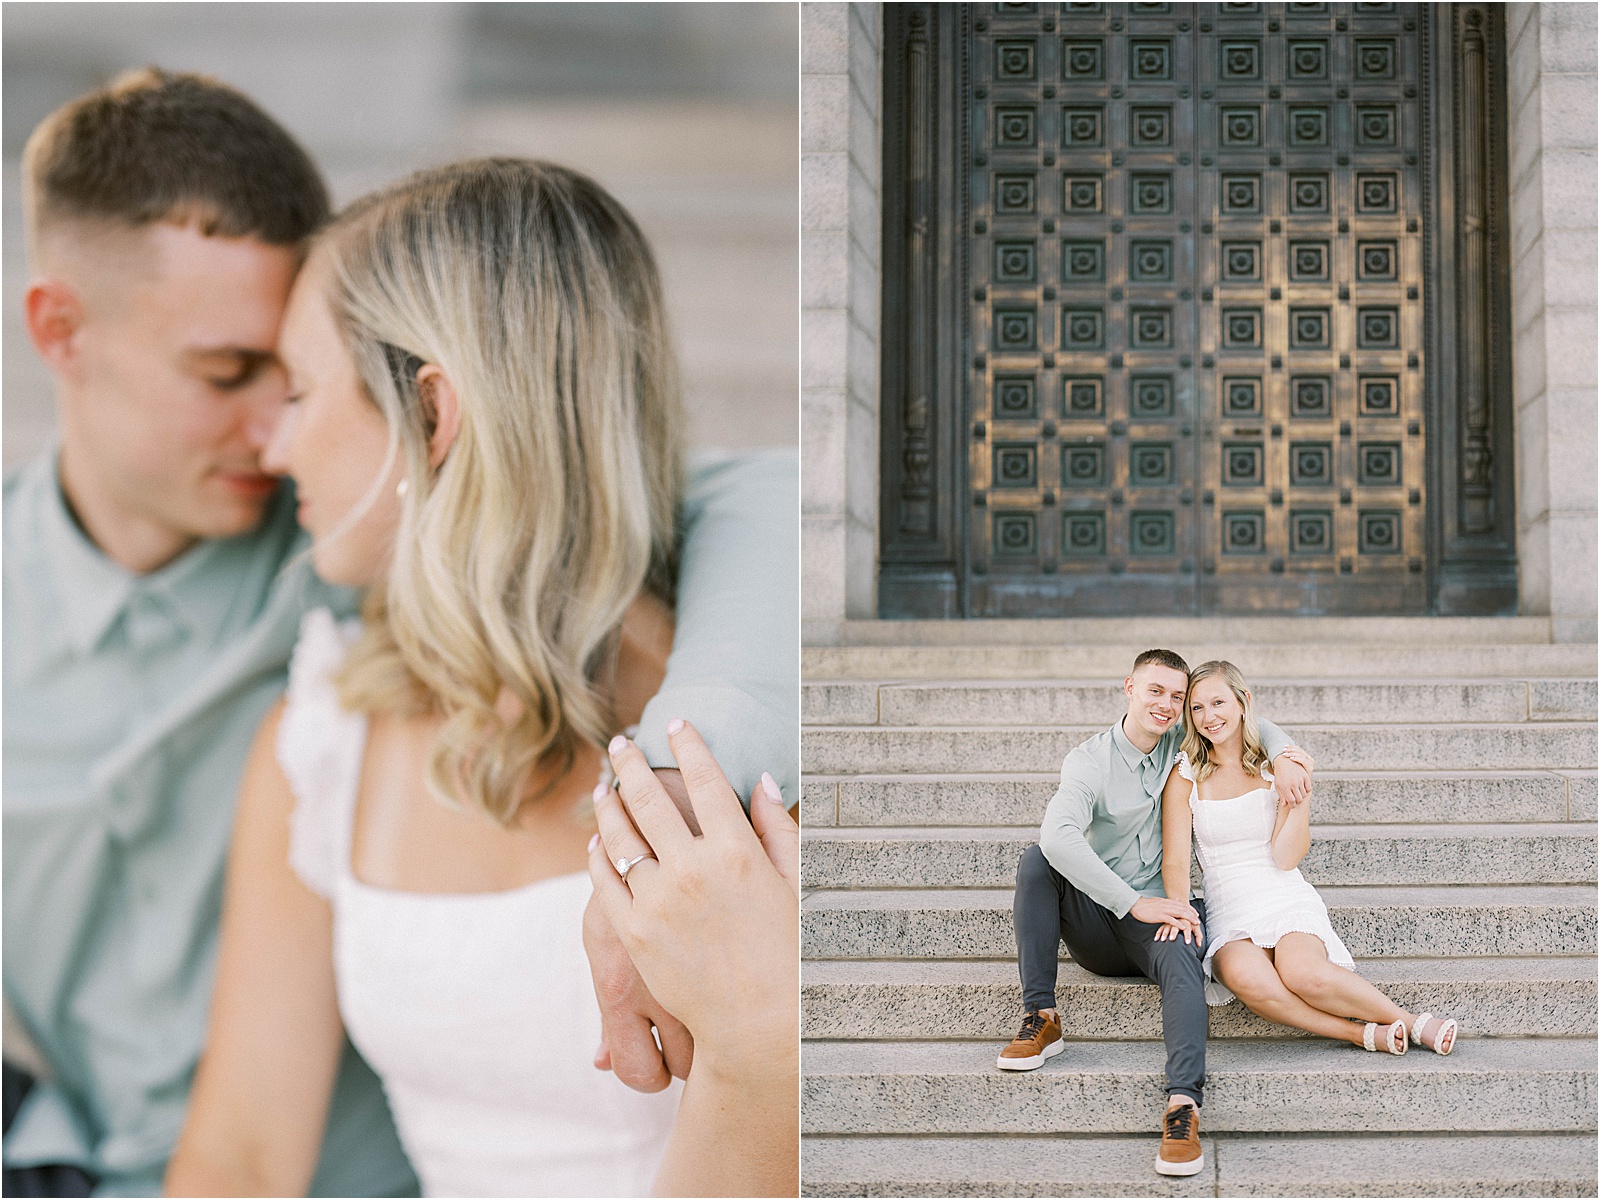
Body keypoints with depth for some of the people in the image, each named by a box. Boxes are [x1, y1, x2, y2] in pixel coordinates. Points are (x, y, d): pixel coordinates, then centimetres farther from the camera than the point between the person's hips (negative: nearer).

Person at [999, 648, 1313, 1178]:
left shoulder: (1179, 743, 7)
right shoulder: (1089, 761, -8)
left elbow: (1246, 724, 23)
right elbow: (1058, 836, -26)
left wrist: (1282, 754, -1)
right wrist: (1135, 903, -30)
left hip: (1157, 914, 1)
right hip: (1095, 926, -1)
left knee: (1180, 956, -34)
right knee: (1036, 859, -27)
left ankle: (1183, 1105, -51)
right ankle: (1040, 1019, -26)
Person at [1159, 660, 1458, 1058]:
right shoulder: (1185, 776, 5)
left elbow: (1286, 858, -3)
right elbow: (1176, 861, -3)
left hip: (1287, 900, 0)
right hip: (1228, 915, 0)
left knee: (1303, 973, -36)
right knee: (1246, 977, -37)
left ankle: (1412, 1022, -16)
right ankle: (1367, 1034, -25)